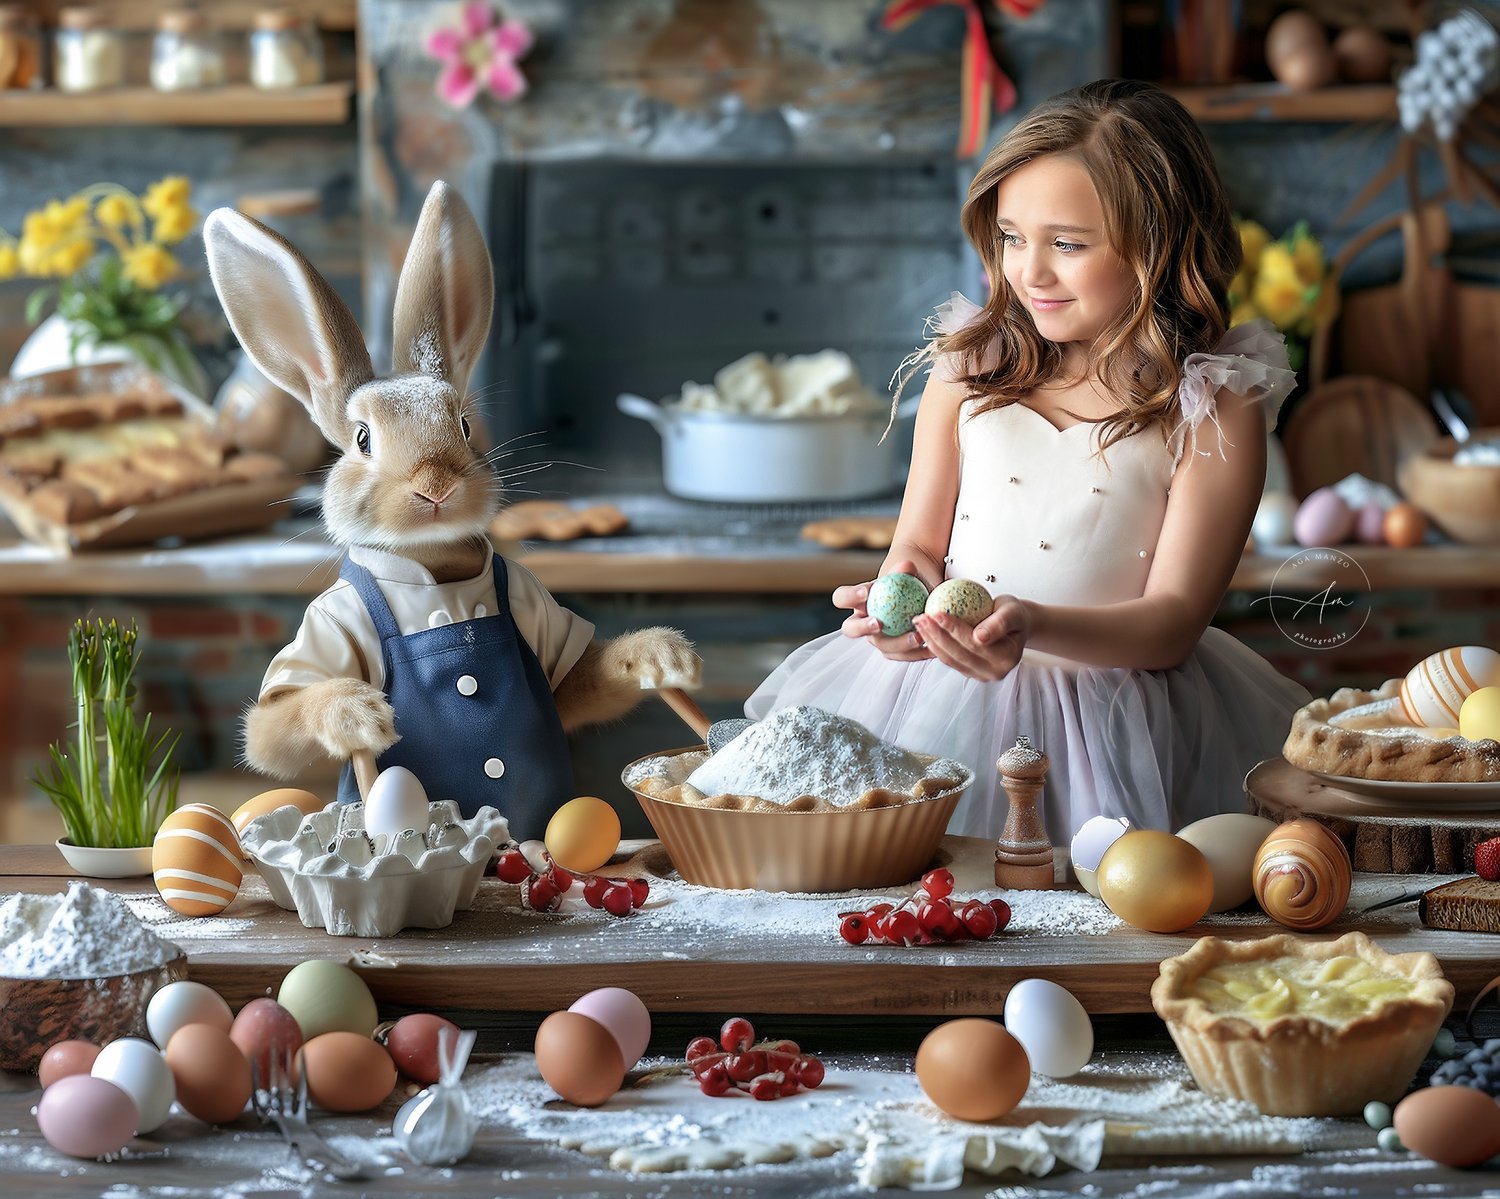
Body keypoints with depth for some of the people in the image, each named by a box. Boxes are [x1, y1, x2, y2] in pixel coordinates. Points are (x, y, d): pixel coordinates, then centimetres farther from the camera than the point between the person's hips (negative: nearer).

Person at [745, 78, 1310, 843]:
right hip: (944, 698, 3)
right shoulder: (969, 366, 7)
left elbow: (1173, 623, -8)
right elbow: (920, 543, 11)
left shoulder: (1216, 407, -3)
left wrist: (1033, 627, -27)